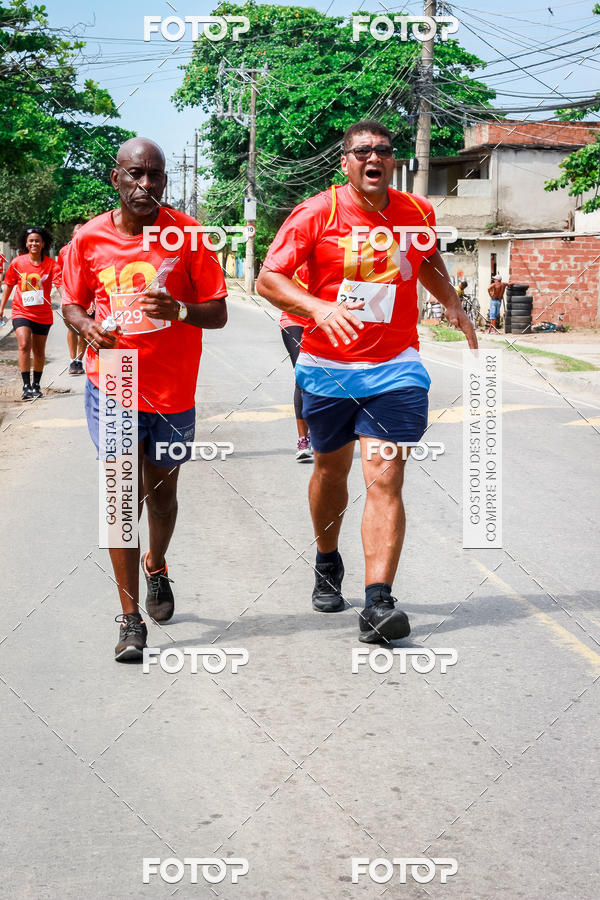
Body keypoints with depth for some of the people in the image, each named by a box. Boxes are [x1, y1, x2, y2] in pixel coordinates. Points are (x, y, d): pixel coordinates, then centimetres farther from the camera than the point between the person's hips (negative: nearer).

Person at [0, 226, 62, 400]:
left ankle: (36, 385, 29)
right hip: (21, 312, -1)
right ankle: (26, 386, -15)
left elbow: (60, 284, -16)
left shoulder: (51, 264, -5)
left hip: (43, 314, 1)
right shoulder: (17, 262, -2)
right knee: (24, 345, -19)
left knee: (39, 352, 10)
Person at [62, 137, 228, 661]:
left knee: (162, 492, 16)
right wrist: (87, 327, -13)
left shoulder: (187, 235, -6)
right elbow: (72, 303, 11)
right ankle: (130, 618, 0)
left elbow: (218, 314, -4)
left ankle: (156, 567, 47)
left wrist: (179, 310, -25)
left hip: (173, 391, 1)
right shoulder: (89, 238, -2)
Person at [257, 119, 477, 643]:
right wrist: (318, 307, -27)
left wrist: (452, 303, 14)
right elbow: (269, 279, -10)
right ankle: (327, 564, 44)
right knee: (331, 469, 17)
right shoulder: (316, 214, -6)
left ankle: (378, 603, -16)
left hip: (395, 368, 1)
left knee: (385, 481, -12)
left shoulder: (417, 213, 6)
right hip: (328, 366, 0)